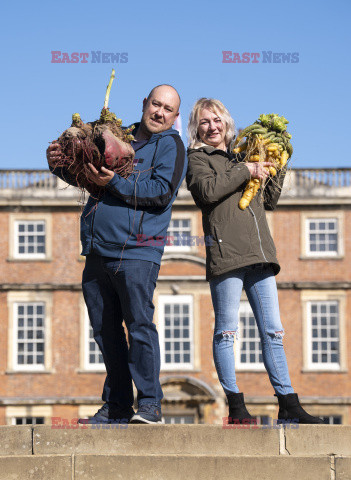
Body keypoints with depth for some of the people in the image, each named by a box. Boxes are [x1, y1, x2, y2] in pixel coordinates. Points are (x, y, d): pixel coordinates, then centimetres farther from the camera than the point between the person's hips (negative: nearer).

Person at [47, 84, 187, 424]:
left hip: (137, 252, -6)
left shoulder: (170, 145, 3)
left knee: (139, 325, -12)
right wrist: (60, 164, 5)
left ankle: (149, 405, -7)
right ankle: (116, 406, 15)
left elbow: (162, 191, -12)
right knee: (105, 329, 7)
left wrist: (115, 182, -18)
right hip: (97, 252, 6)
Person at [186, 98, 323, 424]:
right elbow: (207, 190, -13)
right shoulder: (197, 158, 8)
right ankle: (235, 405, -1)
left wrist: (277, 171, 12)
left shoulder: (241, 157, 24)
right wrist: (245, 171, -7)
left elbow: (268, 202, 25)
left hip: (259, 253, 6)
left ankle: (288, 403, 4)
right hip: (225, 251, -5)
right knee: (227, 331, -5)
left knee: (272, 331, 3)